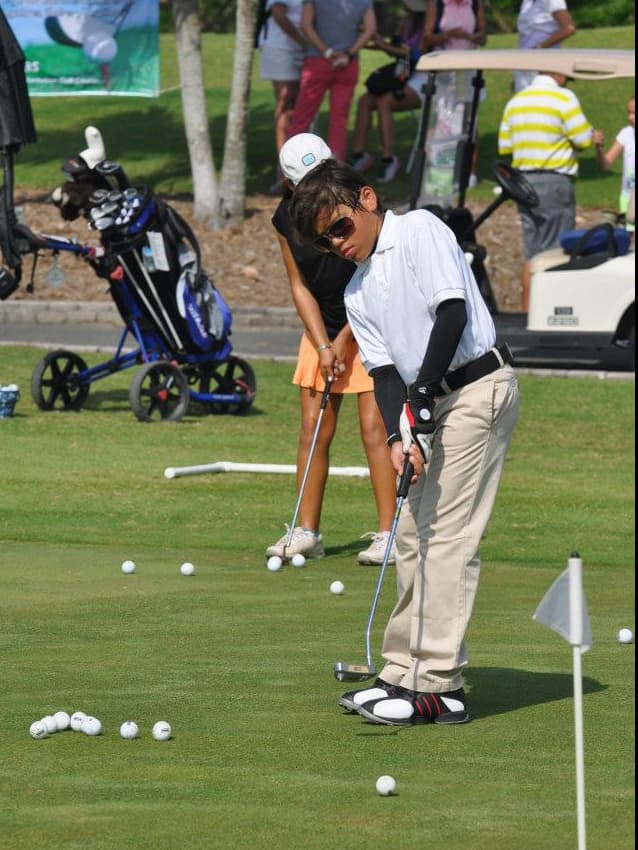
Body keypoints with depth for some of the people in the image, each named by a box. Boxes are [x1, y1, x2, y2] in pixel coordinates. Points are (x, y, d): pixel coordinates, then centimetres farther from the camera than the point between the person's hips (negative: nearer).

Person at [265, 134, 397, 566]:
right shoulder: (287, 218, -5)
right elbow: (300, 287, 2)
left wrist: (345, 340, -14)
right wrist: (322, 345, -7)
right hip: (323, 329, 5)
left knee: (374, 427, -11)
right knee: (313, 428, 2)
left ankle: (388, 535, -10)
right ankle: (307, 532, 9)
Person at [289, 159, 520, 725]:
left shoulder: (419, 230, -7)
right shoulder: (358, 293, 15)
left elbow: (453, 313, -17)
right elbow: (384, 369, 7)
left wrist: (422, 395, -18)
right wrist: (399, 436, -11)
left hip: (479, 387, -9)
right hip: (433, 403, 9)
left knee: (447, 539, -10)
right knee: (413, 535, 11)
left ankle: (441, 687, -10)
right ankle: (404, 673, 19)